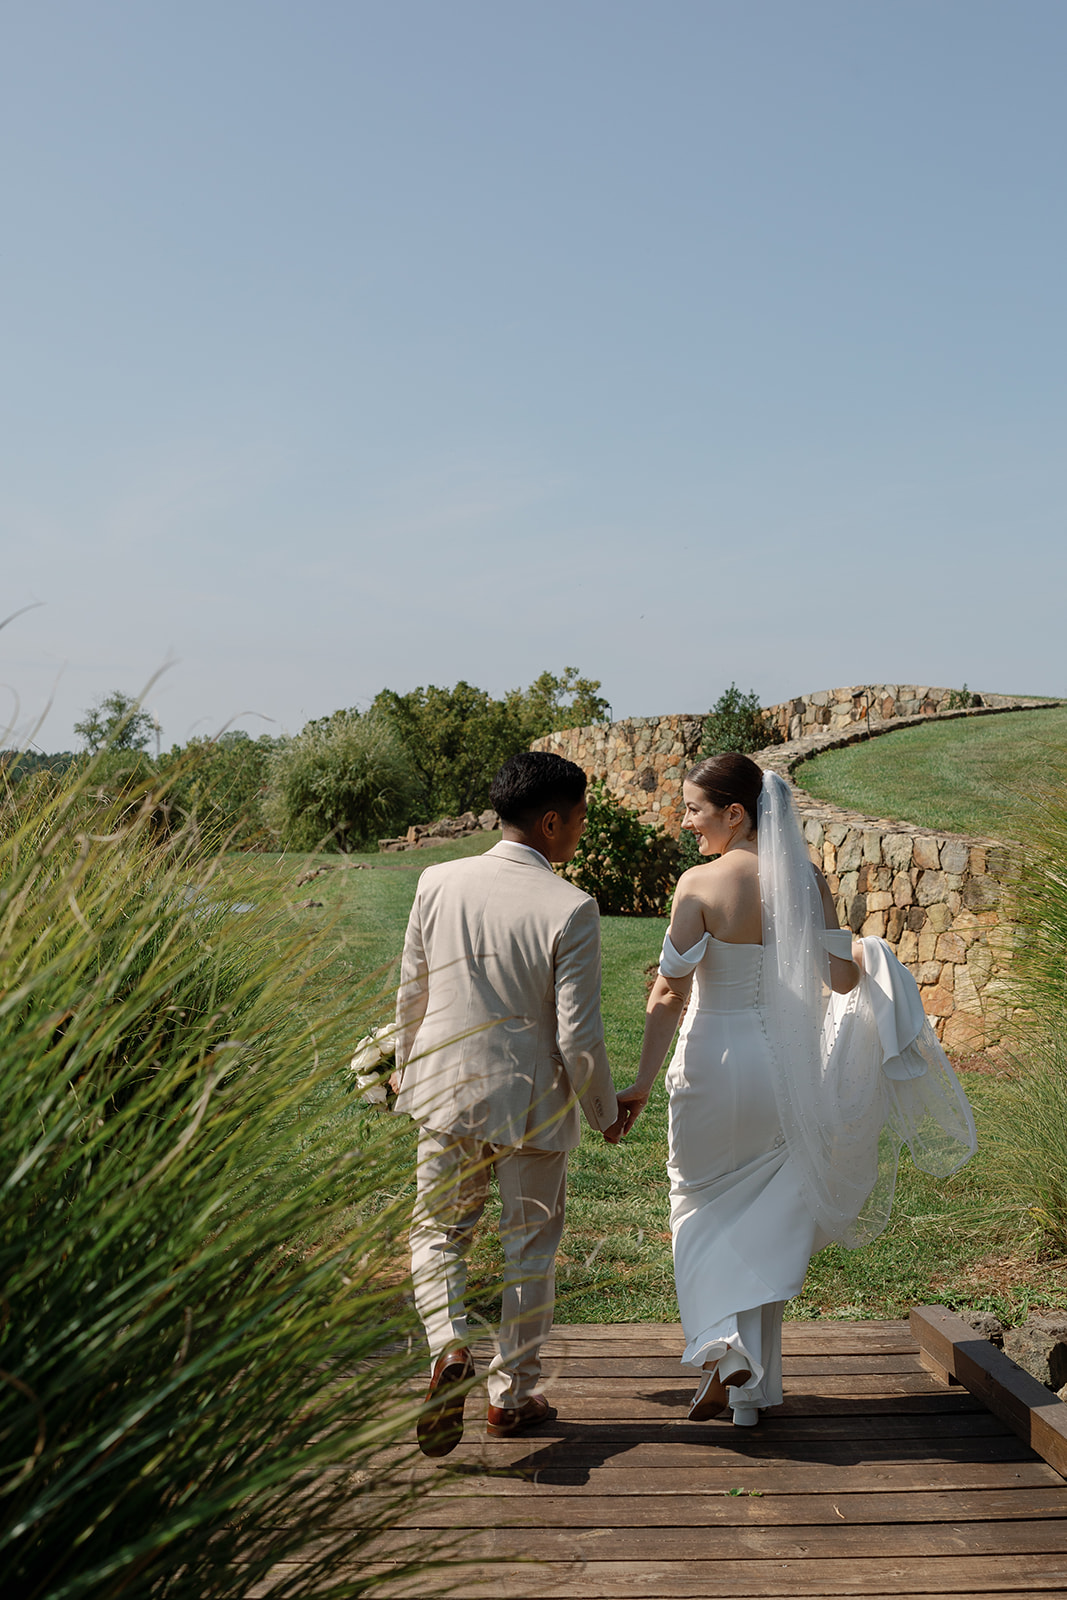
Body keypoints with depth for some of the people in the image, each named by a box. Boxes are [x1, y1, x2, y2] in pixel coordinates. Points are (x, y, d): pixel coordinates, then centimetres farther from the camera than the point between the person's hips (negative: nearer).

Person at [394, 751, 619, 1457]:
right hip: (531, 1100, -3)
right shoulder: (571, 908, -18)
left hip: (445, 1089, 3)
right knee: (530, 1247, 15)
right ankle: (512, 1395, 27)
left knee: (438, 1231, 20)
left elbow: (410, 996, 3)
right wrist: (605, 1109, 2)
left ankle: (449, 1347, -3)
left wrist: (407, 1074, 19)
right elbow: (578, 1035, -16)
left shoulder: (439, 882, -6)